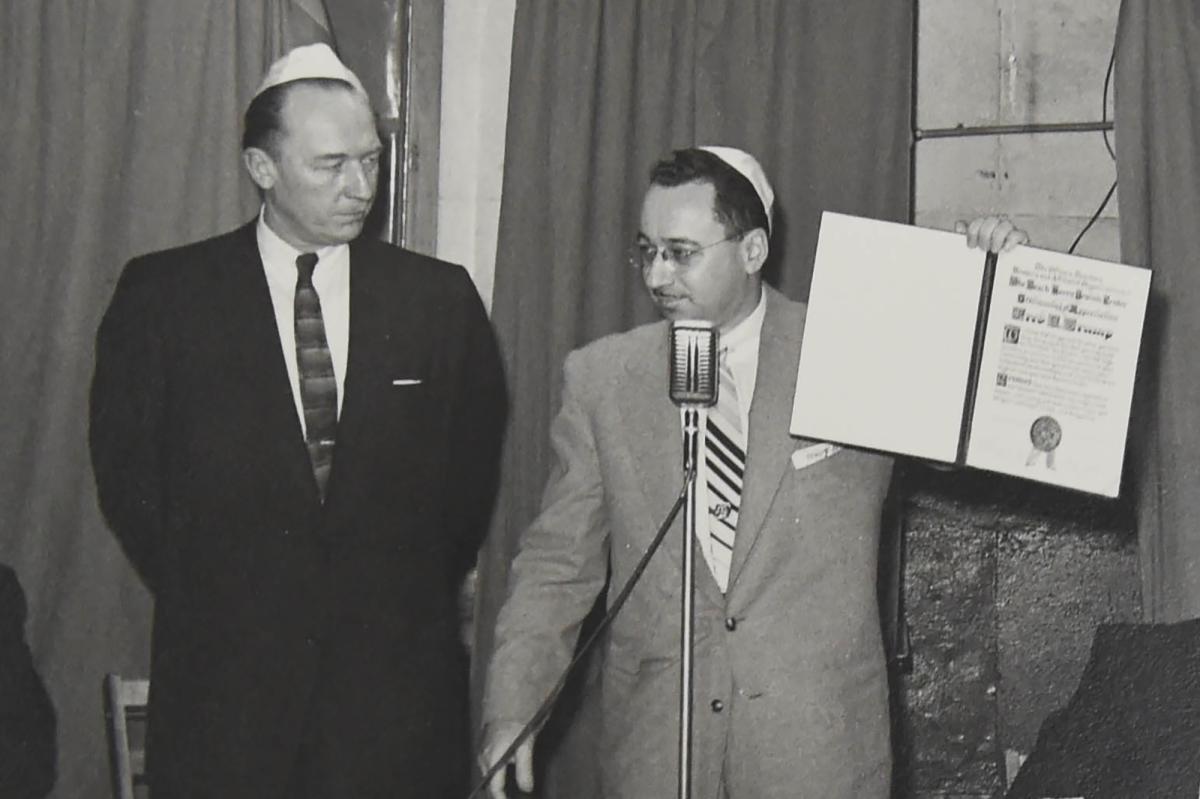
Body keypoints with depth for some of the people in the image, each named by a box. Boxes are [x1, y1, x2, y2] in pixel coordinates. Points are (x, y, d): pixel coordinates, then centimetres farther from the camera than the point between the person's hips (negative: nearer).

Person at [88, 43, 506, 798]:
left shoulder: (440, 297, 4)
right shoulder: (161, 293, 0)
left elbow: (474, 465, 12)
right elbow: (126, 470, 4)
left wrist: (418, 601, 7)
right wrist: (210, 603, 2)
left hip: (399, 682, 1)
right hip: (223, 685, -1)